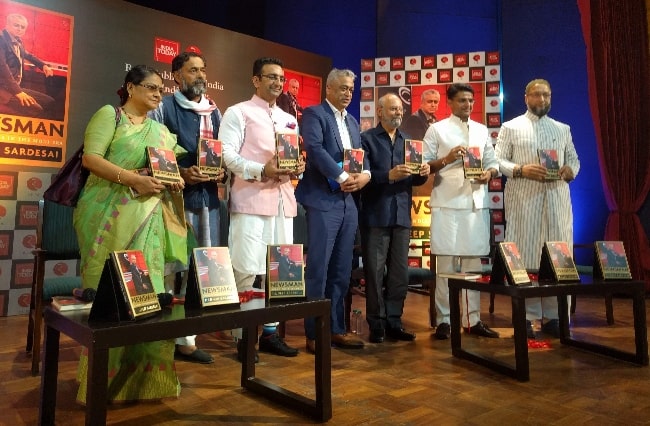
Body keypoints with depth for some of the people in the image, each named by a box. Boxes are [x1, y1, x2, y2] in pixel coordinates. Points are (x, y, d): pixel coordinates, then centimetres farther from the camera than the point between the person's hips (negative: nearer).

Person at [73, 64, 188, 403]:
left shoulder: (161, 131, 20)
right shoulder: (108, 114, 3)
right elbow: (90, 158, -9)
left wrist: (175, 184, -1)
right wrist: (135, 180, -19)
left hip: (148, 219, 5)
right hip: (109, 214, -5)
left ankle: (144, 378, 10)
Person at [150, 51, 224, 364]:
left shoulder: (215, 112, 18)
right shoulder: (163, 107, 1)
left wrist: (222, 172, -1)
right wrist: (181, 173, -16)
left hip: (208, 196, 6)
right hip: (177, 196, -6)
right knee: (174, 266, -3)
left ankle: (186, 337, 20)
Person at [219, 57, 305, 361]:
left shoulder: (290, 120, 22)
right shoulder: (238, 113, 2)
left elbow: (297, 156, 22)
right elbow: (226, 155, -9)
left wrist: (299, 166, -2)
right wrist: (261, 171, -21)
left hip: (283, 199, 7)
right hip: (251, 199, -6)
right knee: (246, 269, -7)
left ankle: (270, 331, 19)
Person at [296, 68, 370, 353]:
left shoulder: (352, 122, 21)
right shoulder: (314, 114, -1)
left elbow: (362, 155, 17)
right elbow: (314, 149, -16)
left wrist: (365, 174, -5)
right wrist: (342, 177, -17)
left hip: (349, 202, 7)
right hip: (323, 201, -7)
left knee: (341, 271, 10)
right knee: (318, 269, -5)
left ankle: (336, 329, 19)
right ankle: (314, 333, 5)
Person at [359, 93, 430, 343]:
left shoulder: (408, 141, 17)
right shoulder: (367, 139, 1)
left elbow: (414, 180, 14)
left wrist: (423, 174, -7)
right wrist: (389, 175, -22)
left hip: (402, 215, 5)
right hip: (375, 215, -5)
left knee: (400, 273, 8)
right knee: (374, 272, 0)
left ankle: (393, 322, 18)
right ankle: (376, 324, 10)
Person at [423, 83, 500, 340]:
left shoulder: (481, 130, 17)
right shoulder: (437, 129, 4)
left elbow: (493, 162, 18)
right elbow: (423, 165, -1)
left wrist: (489, 173, -3)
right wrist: (446, 159, -16)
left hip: (476, 203, 4)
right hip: (447, 203, -4)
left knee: (473, 261, 7)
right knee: (446, 262, -2)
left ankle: (472, 319, 15)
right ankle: (443, 319, 6)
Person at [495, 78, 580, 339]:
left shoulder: (563, 129, 17)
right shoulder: (511, 127, 6)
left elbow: (574, 159, 18)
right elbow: (498, 161, -1)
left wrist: (570, 171, -5)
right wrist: (521, 170, -18)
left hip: (557, 199, 4)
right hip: (523, 200, -4)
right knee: (525, 256, -2)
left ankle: (551, 316, 12)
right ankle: (526, 316, 6)